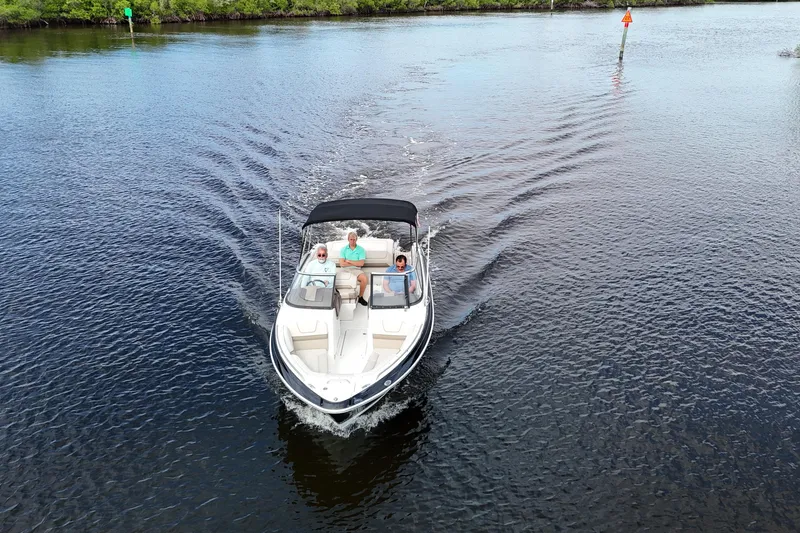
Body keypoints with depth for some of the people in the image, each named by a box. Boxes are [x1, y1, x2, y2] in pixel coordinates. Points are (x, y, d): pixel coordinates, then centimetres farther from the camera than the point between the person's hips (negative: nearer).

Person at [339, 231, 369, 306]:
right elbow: (341, 264, -4)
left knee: (364, 278, -29)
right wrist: (355, 263, -4)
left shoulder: (361, 249, 8)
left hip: (356, 270, 0)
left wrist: (349, 261, -3)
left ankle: (360, 297, -10)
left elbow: (361, 263, -5)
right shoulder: (343, 249, 9)